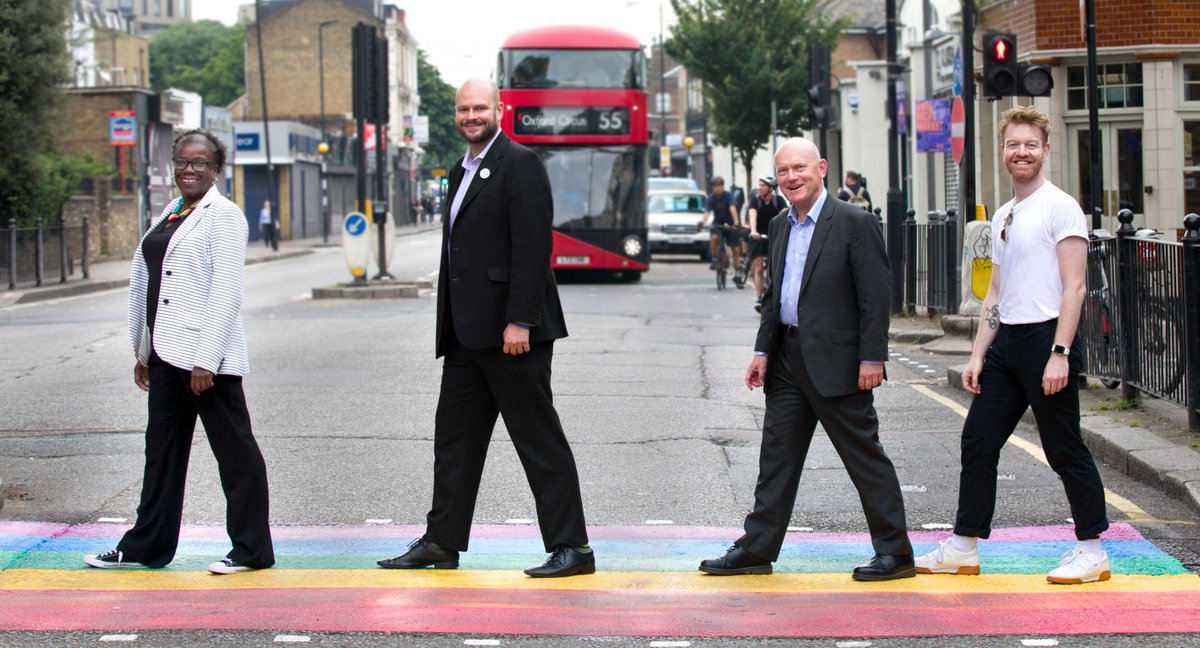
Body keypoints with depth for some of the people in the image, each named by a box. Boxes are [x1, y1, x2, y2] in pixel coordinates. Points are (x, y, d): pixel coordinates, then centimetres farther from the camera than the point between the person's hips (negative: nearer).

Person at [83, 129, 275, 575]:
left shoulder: (223, 216, -8)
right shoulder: (170, 215, 16)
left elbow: (225, 292, -15)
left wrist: (206, 359, -20)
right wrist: (143, 350, 17)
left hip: (209, 354, -8)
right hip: (167, 352, 8)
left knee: (233, 447, -1)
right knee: (163, 446, 13)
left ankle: (251, 548, 5)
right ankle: (148, 545, 21)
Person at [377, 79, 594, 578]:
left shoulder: (520, 164, -10)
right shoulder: (461, 171, 18)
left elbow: (533, 246, -17)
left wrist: (520, 321, -22)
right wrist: (449, 327, 16)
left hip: (510, 330, -9)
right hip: (468, 332, 9)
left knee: (540, 439, -5)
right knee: (454, 436, 13)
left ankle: (570, 547, 0)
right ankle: (442, 541, 21)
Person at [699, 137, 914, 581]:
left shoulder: (854, 224, -9)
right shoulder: (779, 228, 14)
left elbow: (876, 294, -12)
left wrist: (872, 357, -16)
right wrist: (763, 349, 12)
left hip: (836, 361, -7)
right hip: (788, 360, 7)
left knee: (865, 458, -1)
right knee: (776, 457, 10)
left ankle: (895, 553, 6)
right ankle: (757, 549, 16)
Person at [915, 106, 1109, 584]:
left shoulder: (1060, 207, -9)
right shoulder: (1002, 217, 16)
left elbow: (1074, 287, -14)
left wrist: (1060, 353, -21)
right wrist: (978, 355, 14)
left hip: (1047, 336, -8)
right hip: (1007, 342, 8)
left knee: (1064, 449, -2)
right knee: (978, 441, 8)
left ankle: (1091, 550, 10)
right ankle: (963, 549, 16)